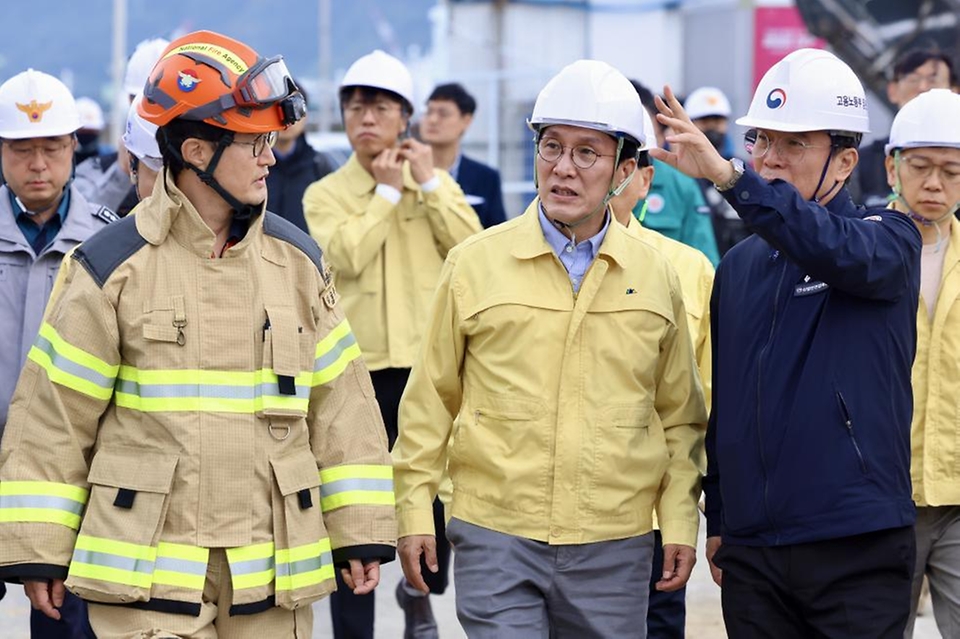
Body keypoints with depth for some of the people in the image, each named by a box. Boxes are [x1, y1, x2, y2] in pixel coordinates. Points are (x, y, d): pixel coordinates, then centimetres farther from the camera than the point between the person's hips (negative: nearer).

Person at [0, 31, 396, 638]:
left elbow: (340, 405, 12)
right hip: (146, 574, -4)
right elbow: (52, 416, -1)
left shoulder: (298, 260, 8)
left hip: (271, 575, 4)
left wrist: (360, 534, 9)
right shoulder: (114, 267, -4)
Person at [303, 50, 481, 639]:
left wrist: (428, 184, -8)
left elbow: (473, 249, -5)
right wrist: (387, 190, -10)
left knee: (439, 498, 8)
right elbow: (346, 257, -15)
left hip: (432, 365, 2)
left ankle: (420, 590, 35)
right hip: (360, 369, -1)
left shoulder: (436, 183, 9)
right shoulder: (325, 194, 2)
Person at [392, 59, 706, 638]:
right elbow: (431, 401, 6)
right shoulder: (475, 263, 1)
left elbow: (680, 416, 12)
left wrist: (680, 522, 6)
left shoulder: (656, 277, 6)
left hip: (615, 546, 2)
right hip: (496, 536, -2)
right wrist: (415, 511, 4)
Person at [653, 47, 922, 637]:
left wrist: (729, 175, -37)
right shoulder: (738, 266, 14)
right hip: (751, 553, 5)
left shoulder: (889, 239, -2)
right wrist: (717, 521, 17)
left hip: (856, 548, -5)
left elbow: (843, 251, -27)